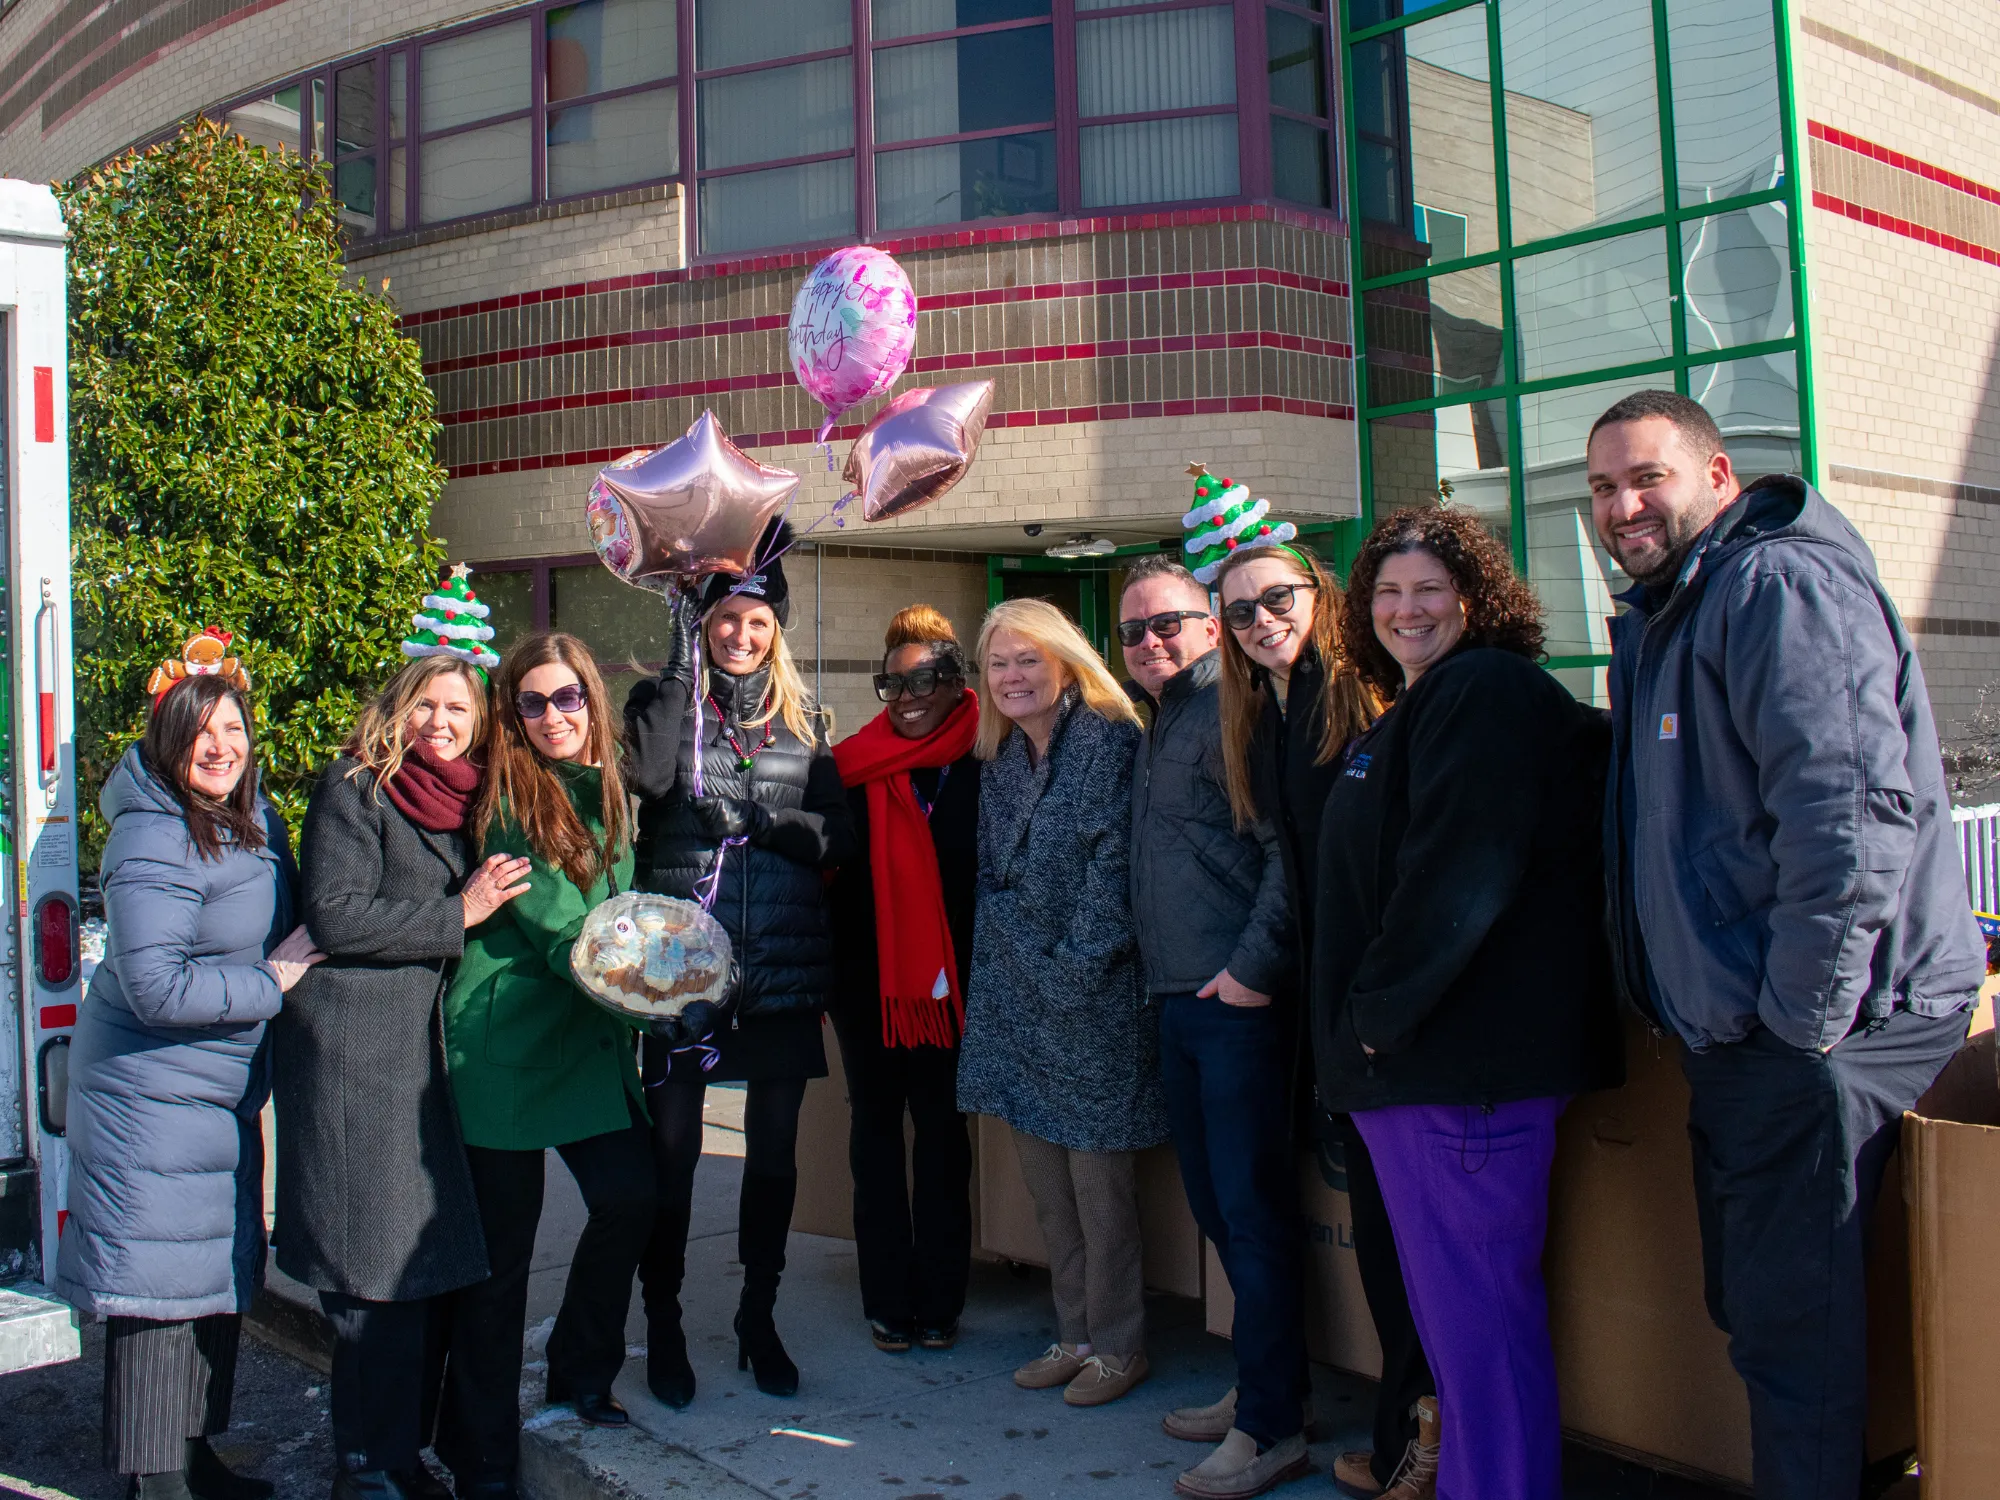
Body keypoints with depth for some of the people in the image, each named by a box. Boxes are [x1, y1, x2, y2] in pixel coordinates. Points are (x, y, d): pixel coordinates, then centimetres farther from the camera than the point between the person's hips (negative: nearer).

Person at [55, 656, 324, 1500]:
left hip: (226, 1086, 9)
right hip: (152, 1091, -9)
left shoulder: (256, 818, 5)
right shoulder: (153, 842, -22)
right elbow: (159, 988, -27)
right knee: (159, 1284, -1)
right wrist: (273, 980, -19)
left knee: (218, 1273, 17)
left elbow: (282, 931, 21)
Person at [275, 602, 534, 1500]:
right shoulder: (356, 786, -3)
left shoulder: (468, 800, 17)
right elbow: (335, 915, -13)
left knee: (435, 1258, 9)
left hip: (431, 1050, 7)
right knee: (380, 1271, -4)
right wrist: (457, 914, -11)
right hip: (355, 1050, -7)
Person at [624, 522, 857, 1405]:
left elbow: (839, 837, 4)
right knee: (672, 1141, 0)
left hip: (783, 961, 2)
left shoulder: (803, 721, 11)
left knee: (775, 1143, 9)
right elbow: (651, 775, -17)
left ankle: (759, 1316, 25)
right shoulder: (666, 700, 6)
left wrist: (759, 819, -13)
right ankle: (663, 1323, 17)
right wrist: (682, 661, -14)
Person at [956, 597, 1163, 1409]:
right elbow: (990, 876, 12)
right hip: (1016, 994, 7)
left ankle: (1117, 1344, 16)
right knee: (1043, 1175, 12)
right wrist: (1027, 961, -2)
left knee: (1099, 1177, 0)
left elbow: (1115, 867, -13)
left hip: (1094, 998, -7)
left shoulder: (1111, 743, -8)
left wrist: (1072, 969, -14)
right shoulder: (997, 761, 14)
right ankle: (1074, 1335, 25)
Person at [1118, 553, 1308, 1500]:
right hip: (1179, 998, 9)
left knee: (1252, 1210, -3)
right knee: (1214, 1202, 15)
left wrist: (1256, 968, -20)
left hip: (1239, 1002, -9)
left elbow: (1289, 847, -19)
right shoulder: (1156, 729, 19)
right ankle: (1260, 1387, 28)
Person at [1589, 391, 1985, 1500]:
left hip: (1818, 1033, -10)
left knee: (1788, 1323, -3)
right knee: (1753, 1304, 18)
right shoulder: (1663, 615, 18)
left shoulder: (1781, 583, -15)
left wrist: (1801, 1017, -22)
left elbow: (1853, 810, -26)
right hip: (1736, 1032, 10)